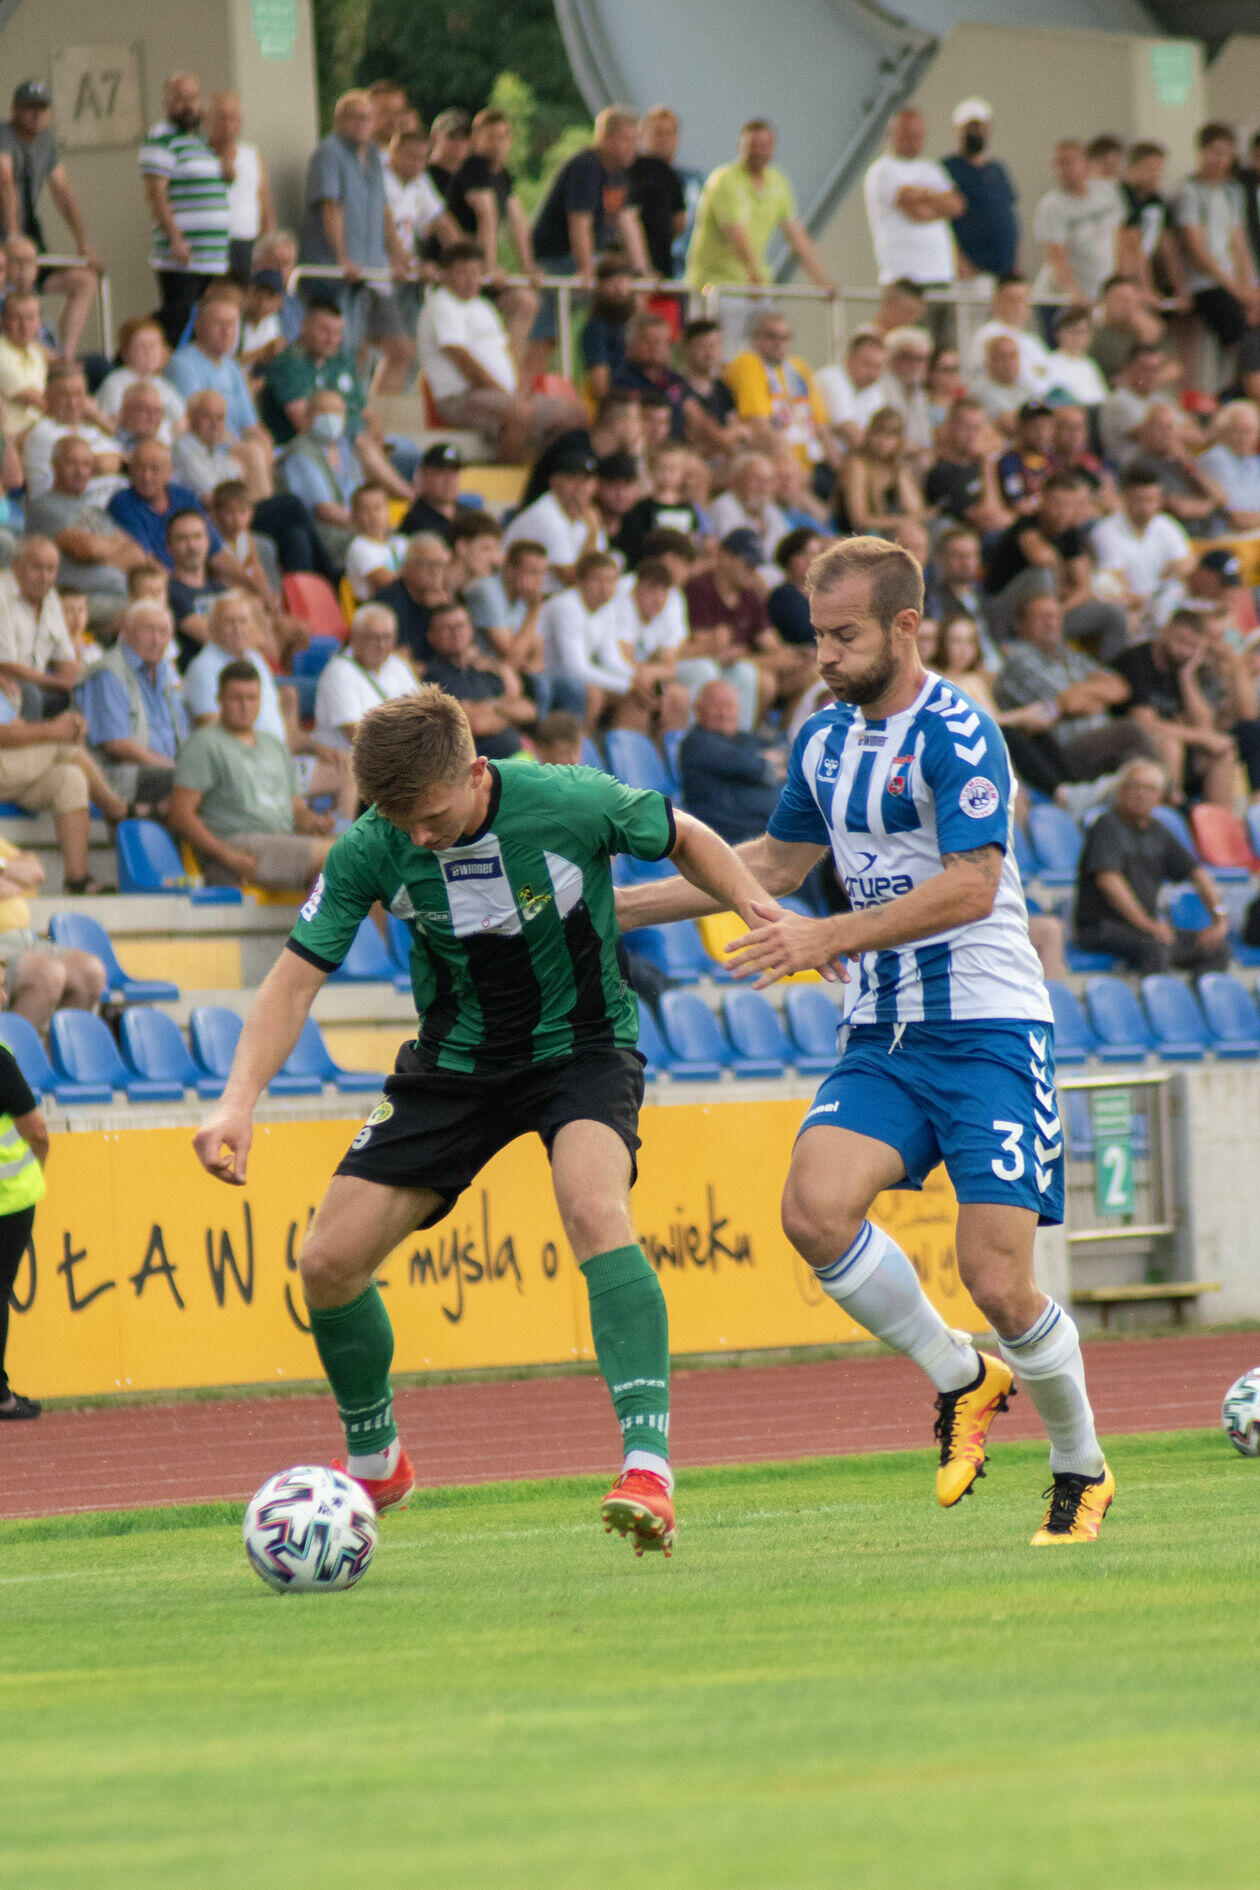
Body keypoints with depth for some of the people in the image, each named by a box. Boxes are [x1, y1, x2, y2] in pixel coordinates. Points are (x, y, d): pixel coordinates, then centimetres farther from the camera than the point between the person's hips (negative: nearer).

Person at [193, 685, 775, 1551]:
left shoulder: (572, 804, -23)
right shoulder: (370, 852, -17)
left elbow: (685, 839, -2)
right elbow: (296, 979, -11)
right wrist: (239, 1104, -24)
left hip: (581, 1049, -4)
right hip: (456, 1062, 4)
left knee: (595, 1209, -34)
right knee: (328, 1263, -4)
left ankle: (648, 1466, -39)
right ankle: (376, 1465, 24)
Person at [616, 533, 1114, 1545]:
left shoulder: (957, 734, -13)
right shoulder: (826, 740, 11)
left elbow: (971, 887, -21)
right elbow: (773, 862, 25)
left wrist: (829, 939, -25)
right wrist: (613, 905, 21)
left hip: (987, 1031, -6)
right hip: (883, 1034, 6)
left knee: (998, 1282, -12)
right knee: (815, 1206, -19)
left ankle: (1083, 1471, 14)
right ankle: (962, 1380, 3)